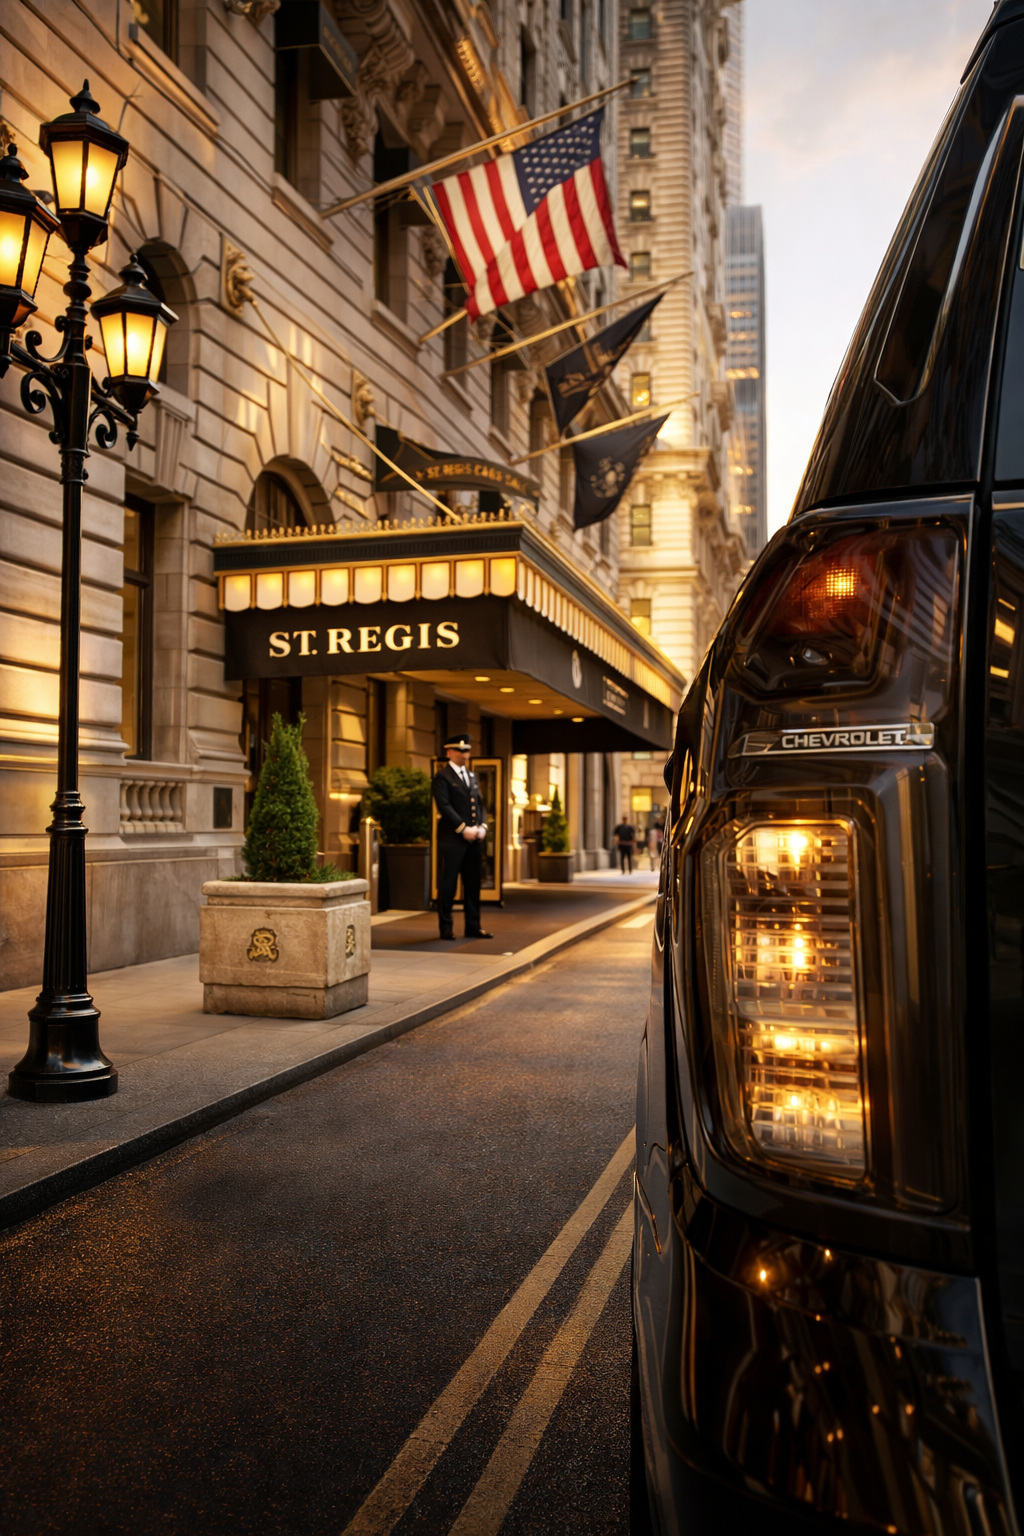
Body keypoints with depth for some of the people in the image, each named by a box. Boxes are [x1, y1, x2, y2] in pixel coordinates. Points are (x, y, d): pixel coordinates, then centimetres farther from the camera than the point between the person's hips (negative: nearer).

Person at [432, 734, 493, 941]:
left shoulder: (472, 776, 19)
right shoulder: (442, 777, -4)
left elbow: (480, 804, 18)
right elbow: (444, 807, -13)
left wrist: (482, 826, 0)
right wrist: (463, 829, -17)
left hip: (474, 838, 7)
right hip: (452, 838, -7)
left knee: (473, 884, 8)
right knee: (448, 883, -1)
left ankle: (473, 927, 14)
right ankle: (446, 927, 6)